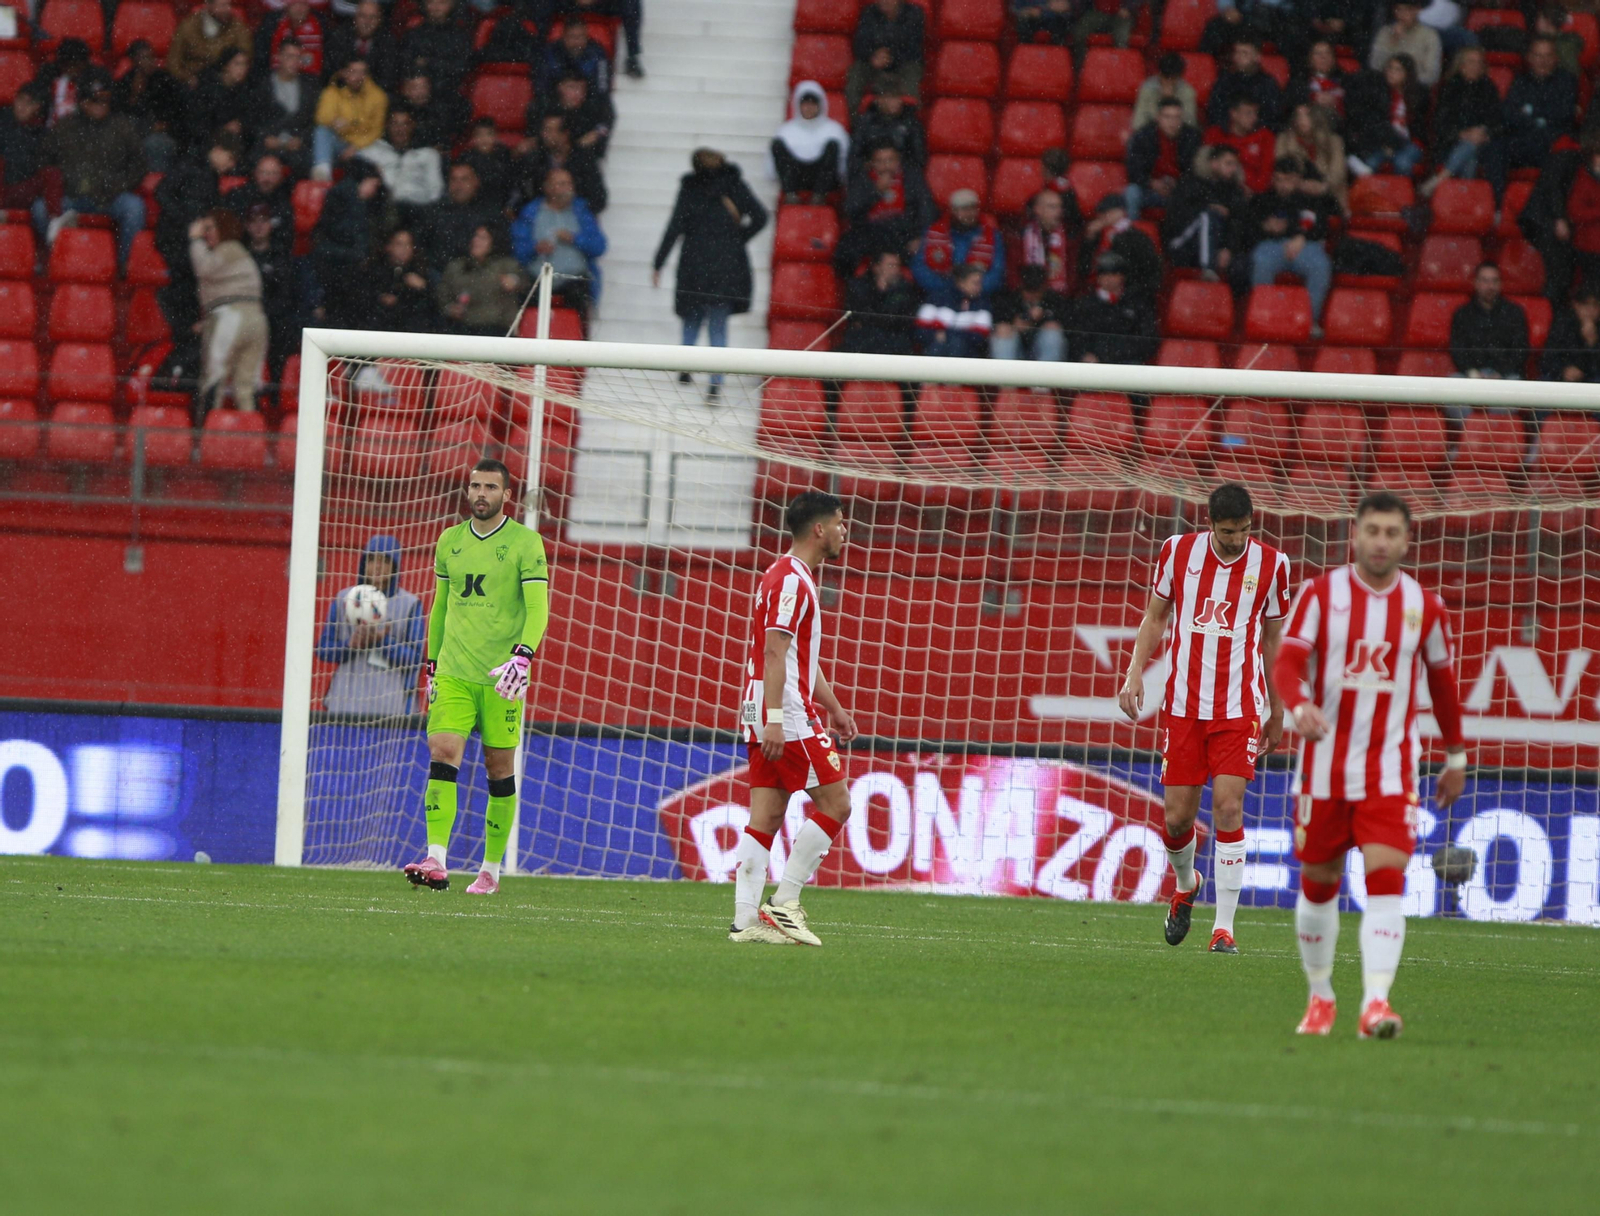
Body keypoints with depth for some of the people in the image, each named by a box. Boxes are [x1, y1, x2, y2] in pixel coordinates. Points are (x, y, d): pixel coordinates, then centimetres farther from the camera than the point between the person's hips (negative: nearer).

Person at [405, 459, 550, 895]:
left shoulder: (525, 543, -3)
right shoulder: (449, 541, 11)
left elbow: (537, 607, -10)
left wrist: (522, 655, -24)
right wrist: (431, 663, 20)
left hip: (500, 677, -3)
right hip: (453, 672, 3)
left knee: (499, 769, 3)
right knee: (442, 754, -13)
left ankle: (491, 868, 14)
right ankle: (437, 862, -21)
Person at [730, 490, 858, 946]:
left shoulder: (799, 579, 21)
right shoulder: (790, 580, -12)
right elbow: (774, 652, -20)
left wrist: (834, 708, 30)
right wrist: (774, 718, -25)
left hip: (775, 717, 10)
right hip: (787, 715, -10)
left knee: (766, 817, 5)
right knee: (834, 803, -6)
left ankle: (746, 919, 0)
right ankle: (783, 903, -6)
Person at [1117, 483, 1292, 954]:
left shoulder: (1271, 565, -2)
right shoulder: (1178, 551, 0)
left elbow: (1273, 639, 8)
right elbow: (1155, 618, 10)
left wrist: (1277, 712, 13)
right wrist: (1135, 674, -3)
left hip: (1240, 707, -1)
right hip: (1183, 703, 1)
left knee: (1228, 806, -14)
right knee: (1177, 817, 2)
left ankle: (1224, 927, -10)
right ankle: (1185, 884, 36)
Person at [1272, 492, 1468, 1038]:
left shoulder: (1425, 607, 2)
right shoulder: (1319, 594, -3)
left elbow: (1443, 681, 15)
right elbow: (1287, 664, -11)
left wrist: (1456, 757, 20)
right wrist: (1300, 707, -32)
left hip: (1390, 771, 0)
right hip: (1324, 764, 0)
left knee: (1386, 880, -16)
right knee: (1318, 885, 9)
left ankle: (1375, 1003, -23)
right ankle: (1320, 997, 28)